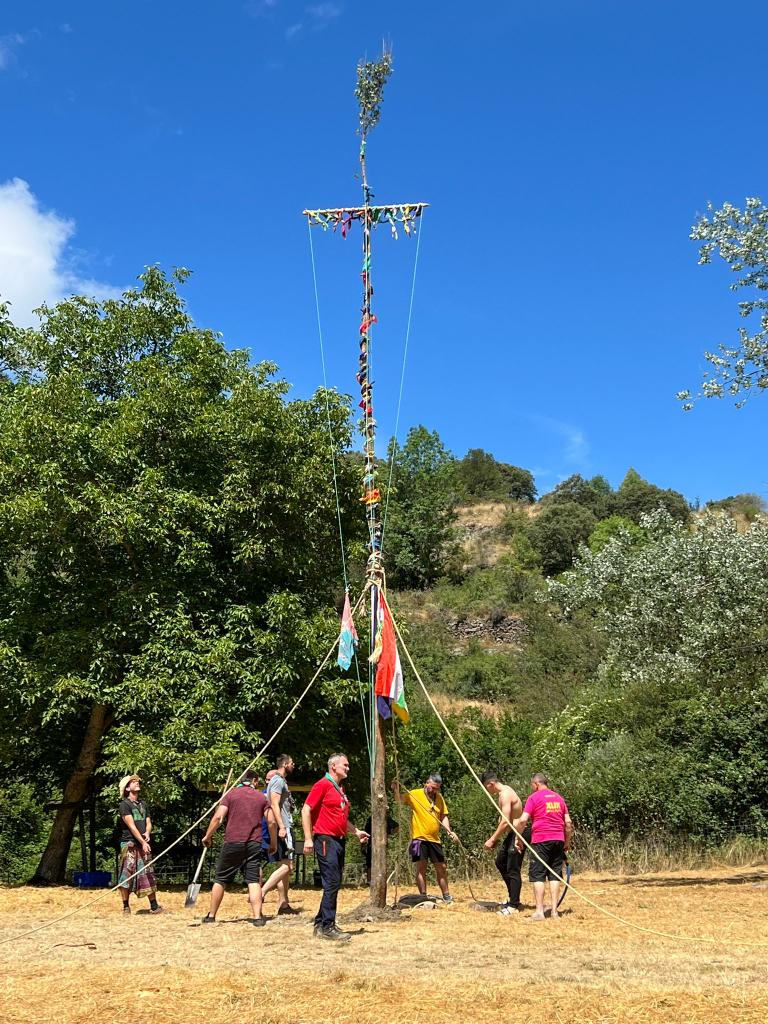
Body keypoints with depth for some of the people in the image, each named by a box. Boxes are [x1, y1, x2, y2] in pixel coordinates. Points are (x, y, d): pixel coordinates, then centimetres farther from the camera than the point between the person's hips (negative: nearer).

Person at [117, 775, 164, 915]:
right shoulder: (124, 805, -5)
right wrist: (143, 842, -19)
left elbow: (148, 822, 15)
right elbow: (131, 826, -13)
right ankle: (126, 907, 5)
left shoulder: (143, 804, 18)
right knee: (127, 875, -4)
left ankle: (154, 906, 8)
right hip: (129, 844, -6)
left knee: (148, 875, 6)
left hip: (143, 844, 6)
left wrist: (147, 833, -8)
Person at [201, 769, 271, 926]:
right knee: (253, 880, 1)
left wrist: (207, 836, 5)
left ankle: (211, 916, 18)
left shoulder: (232, 794, 5)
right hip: (254, 843, 1)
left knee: (221, 879, 11)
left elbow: (218, 817, -6)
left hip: (232, 842, -1)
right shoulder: (262, 797, 10)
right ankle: (257, 917, -8)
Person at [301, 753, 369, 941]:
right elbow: (306, 810, -13)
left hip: (339, 840, 9)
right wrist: (308, 838, -18)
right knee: (332, 883, -11)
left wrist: (356, 831, 20)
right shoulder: (323, 785, -9)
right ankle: (327, 927, -6)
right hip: (326, 840, -9)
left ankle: (321, 924, 18)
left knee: (334, 884, 11)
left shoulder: (341, 789, 18)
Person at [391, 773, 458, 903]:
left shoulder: (439, 797, 9)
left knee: (441, 868, 11)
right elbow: (399, 799, -19)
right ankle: (423, 896, 4)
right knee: (421, 867, -4)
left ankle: (446, 896, 23)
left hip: (434, 839, 5)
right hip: (419, 838, -5)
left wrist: (449, 831, -3)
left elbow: (443, 817, 12)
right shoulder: (415, 794, -6)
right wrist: (396, 789, -40)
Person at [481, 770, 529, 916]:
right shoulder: (503, 793, 12)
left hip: (519, 834, -11)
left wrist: (492, 840, -20)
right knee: (500, 862, 20)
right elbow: (503, 820, 18)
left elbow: (505, 822, -26)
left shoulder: (505, 795, -20)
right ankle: (512, 897, 29)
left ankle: (514, 906, -1)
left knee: (513, 870, -7)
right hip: (512, 834, 11)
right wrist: (496, 838, 13)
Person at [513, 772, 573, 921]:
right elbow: (568, 822, 12)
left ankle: (539, 911, -4)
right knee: (555, 875, 9)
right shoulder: (559, 798, 15)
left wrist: (519, 838, 0)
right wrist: (567, 841, 19)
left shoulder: (534, 797, -2)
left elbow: (523, 820, -9)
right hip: (558, 840, 5)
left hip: (541, 840, -5)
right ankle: (554, 910, 8)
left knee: (538, 875, 0)